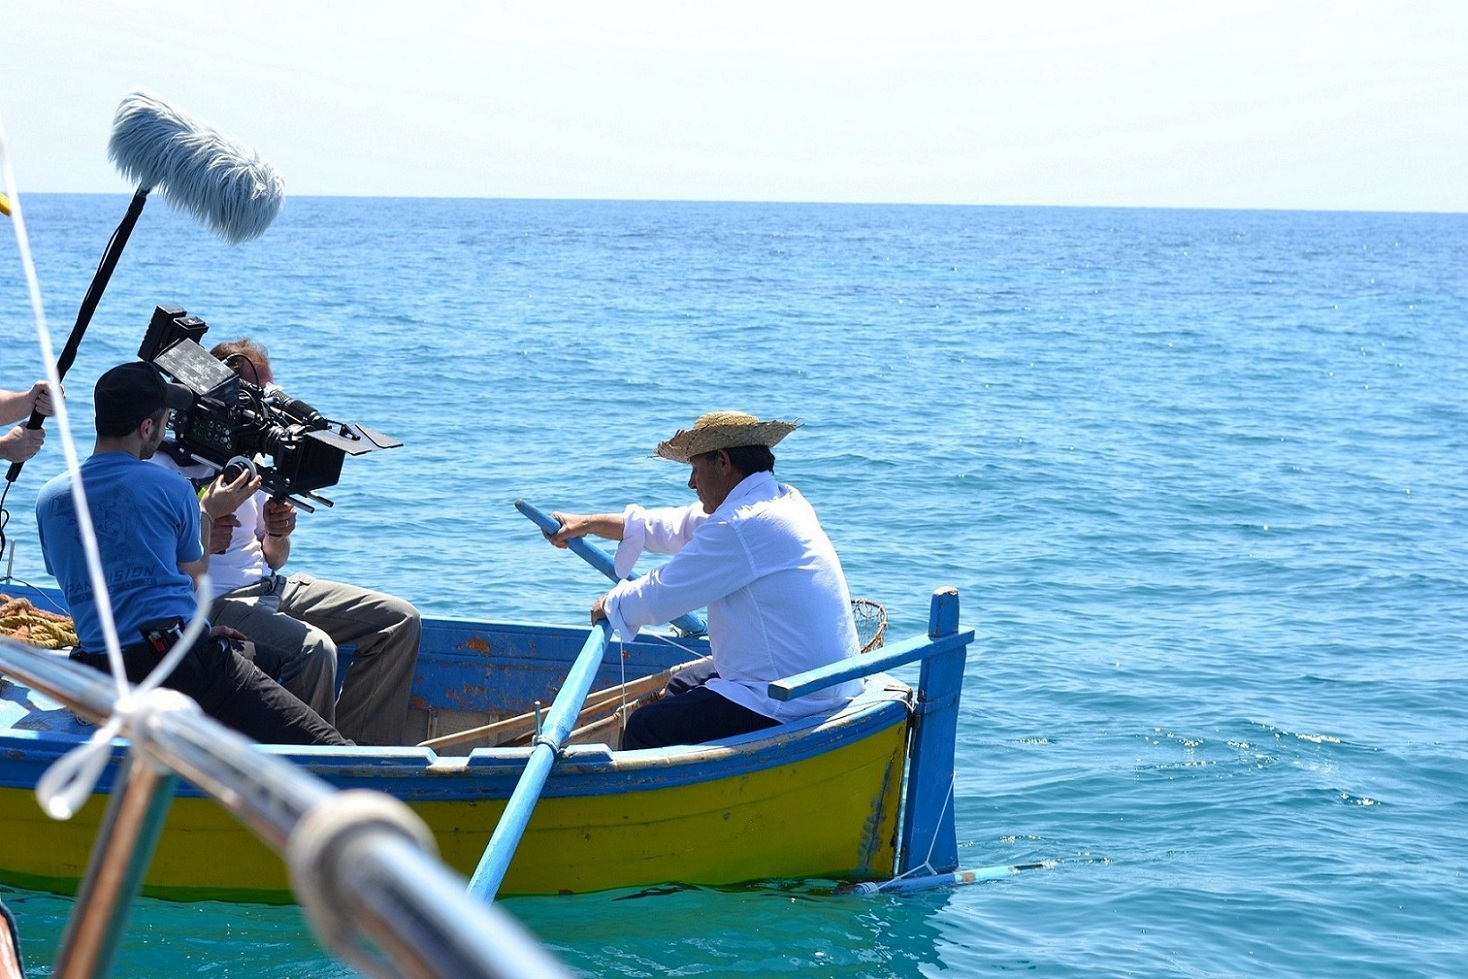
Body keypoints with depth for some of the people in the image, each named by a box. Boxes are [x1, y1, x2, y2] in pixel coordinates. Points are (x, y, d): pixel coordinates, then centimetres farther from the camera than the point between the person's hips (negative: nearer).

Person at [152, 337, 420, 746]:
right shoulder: (163, 465, -10)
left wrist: (278, 535, -2)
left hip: (268, 588, 9)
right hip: (212, 602, -9)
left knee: (400, 621, 3)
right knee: (312, 648, -35)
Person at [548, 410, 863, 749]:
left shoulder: (743, 525, -20)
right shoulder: (782, 500, 12)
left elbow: (660, 598, -12)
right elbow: (681, 526, 23)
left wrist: (611, 604, 9)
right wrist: (589, 524, 26)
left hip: (789, 707, -11)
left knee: (644, 729, -7)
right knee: (679, 689, 27)